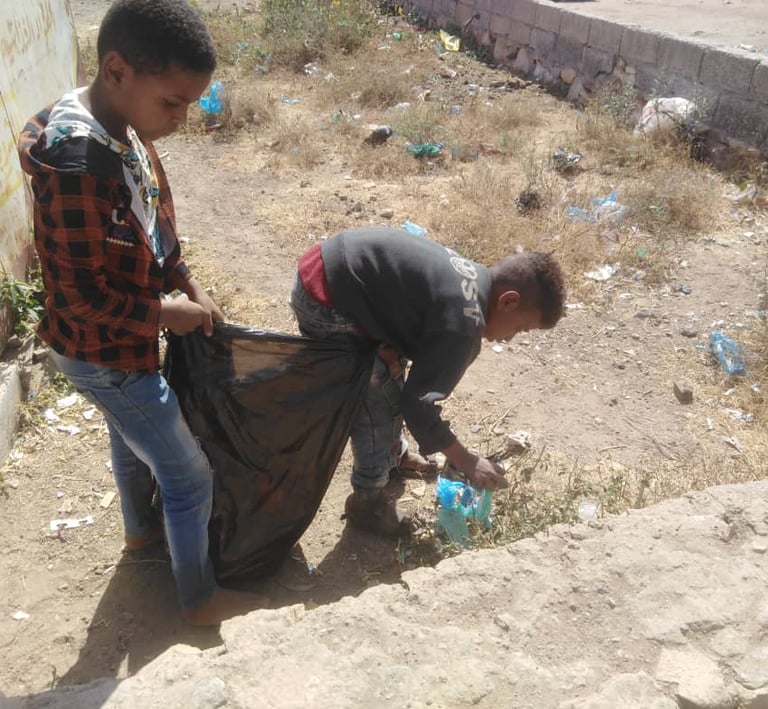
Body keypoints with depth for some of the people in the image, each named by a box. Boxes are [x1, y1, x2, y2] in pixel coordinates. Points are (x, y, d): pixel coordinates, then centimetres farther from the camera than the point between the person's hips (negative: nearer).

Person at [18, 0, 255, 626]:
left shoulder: (123, 130, -5)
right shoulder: (78, 163, -33)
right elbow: (82, 295, -28)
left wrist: (187, 282, 0)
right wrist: (165, 313, -17)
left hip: (116, 344, 9)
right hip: (107, 354, -9)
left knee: (133, 439, 31)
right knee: (190, 476, 6)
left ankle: (141, 528, 57)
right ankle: (201, 599, 27)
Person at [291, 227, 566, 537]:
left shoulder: (473, 277, 8)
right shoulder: (463, 321, -23)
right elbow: (418, 402, -19)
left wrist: (389, 354, 2)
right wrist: (465, 461, -11)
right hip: (326, 300, -10)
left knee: (390, 379, 24)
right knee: (378, 403, 0)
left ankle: (393, 455, 47)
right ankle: (367, 503, 20)